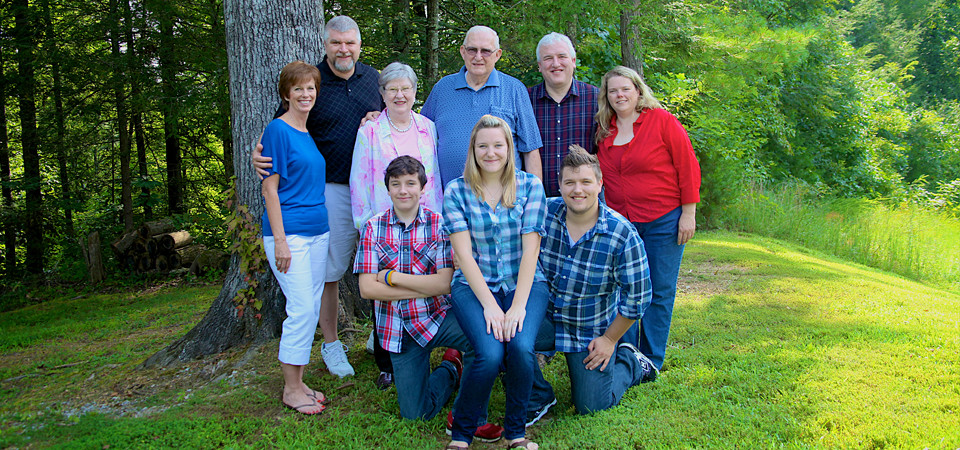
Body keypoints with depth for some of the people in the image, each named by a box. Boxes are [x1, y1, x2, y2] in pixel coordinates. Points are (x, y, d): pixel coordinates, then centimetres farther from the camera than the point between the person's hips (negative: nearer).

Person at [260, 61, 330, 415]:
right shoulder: (278, 130, -8)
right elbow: (269, 188, -12)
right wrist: (280, 240, -16)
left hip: (318, 231, 8)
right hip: (290, 232, -8)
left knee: (311, 308, 9)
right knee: (301, 309, -8)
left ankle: (297, 382, 20)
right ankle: (291, 390, 5)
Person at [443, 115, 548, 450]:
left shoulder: (530, 186, 3)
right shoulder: (456, 191, 1)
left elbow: (530, 248, -4)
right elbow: (464, 252, -5)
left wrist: (519, 305, -14)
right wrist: (490, 305, -15)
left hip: (525, 284, 1)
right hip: (473, 285, -1)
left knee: (521, 347, -27)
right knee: (490, 353, -26)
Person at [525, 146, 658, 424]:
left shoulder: (623, 235, -19)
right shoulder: (544, 213, -13)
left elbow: (637, 296, -11)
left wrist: (609, 339, -6)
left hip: (592, 331, -2)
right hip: (546, 319, 2)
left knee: (590, 408, 3)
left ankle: (631, 363, 32)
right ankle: (537, 399, -2)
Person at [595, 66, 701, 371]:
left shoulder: (661, 120, -6)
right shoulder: (604, 131, 8)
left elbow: (688, 166, -5)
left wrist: (688, 214, -8)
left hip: (664, 220, -4)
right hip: (620, 222, 4)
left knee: (659, 292, 4)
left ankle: (651, 363, 16)